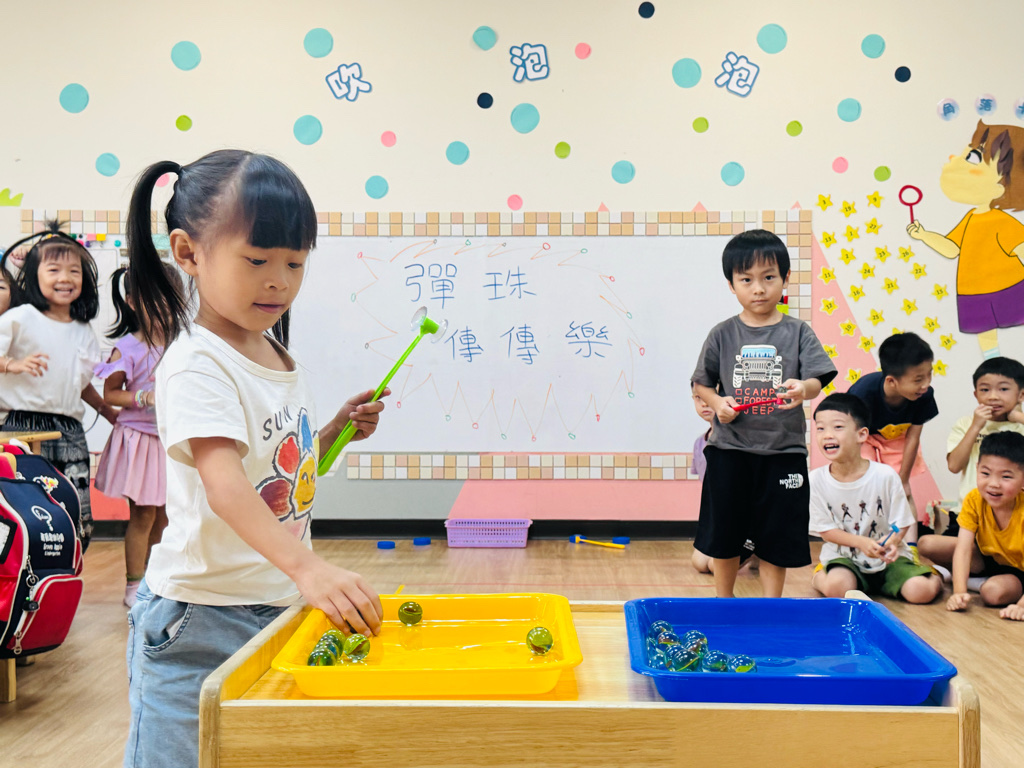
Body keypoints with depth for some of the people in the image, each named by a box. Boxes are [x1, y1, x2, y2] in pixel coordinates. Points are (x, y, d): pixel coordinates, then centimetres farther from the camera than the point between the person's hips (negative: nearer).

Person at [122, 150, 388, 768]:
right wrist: (306, 567, -44)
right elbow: (225, 484, -32)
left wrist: (338, 430, 3)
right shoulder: (198, 364, -17)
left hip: (280, 603, 8)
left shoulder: (280, 355, 9)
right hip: (201, 619, -8)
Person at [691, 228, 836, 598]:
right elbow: (701, 383, 8)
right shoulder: (723, 334, 2)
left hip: (782, 450, -1)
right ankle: (723, 604, 31)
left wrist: (803, 388, -31)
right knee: (723, 533, 12)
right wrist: (717, 402, -11)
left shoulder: (797, 332, 0)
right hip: (729, 449, 1)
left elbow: (816, 380, -9)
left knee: (777, 537, 9)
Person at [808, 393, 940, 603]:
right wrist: (861, 542, -21)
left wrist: (892, 542, -26)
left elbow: (902, 523, -3)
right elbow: (825, 529, -6)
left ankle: (933, 575, 16)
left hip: (888, 558, 1)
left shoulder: (885, 475, -13)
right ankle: (819, 578, 5)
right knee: (837, 588, -31)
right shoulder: (817, 480, -11)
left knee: (921, 591, -20)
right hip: (843, 557, -1)